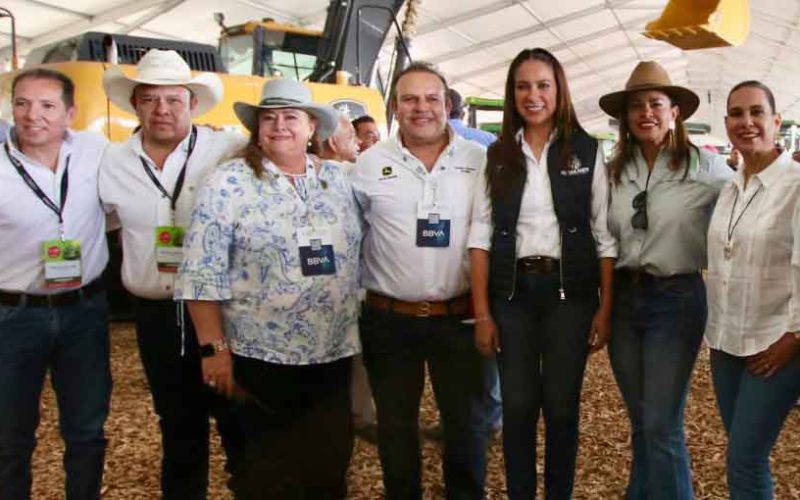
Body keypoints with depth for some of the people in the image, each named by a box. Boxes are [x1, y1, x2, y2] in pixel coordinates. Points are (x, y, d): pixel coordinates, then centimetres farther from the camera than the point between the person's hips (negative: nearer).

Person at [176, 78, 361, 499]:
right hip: (260, 356, -4)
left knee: (330, 466, 15)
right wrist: (215, 349, -12)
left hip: (334, 354, 4)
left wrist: (353, 331, 11)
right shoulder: (228, 183, -7)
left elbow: (354, 256, 13)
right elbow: (202, 273, -10)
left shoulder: (336, 179, 7)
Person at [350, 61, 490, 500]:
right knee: (396, 424, 14)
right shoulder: (369, 164, 0)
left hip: (461, 317, 0)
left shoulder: (479, 161, 0)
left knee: (467, 421, 12)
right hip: (388, 319, 0)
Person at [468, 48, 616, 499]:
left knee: (561, 407, 7)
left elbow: (605, 235, 0)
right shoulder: (498, 155, 5)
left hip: (570, 290, -1)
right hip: (511, 291, 1)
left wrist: (605, 308, -5)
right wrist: (482, 313, -4)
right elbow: (482, 234, 1)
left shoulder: (587, 151, 1)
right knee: (518, 406, 8)